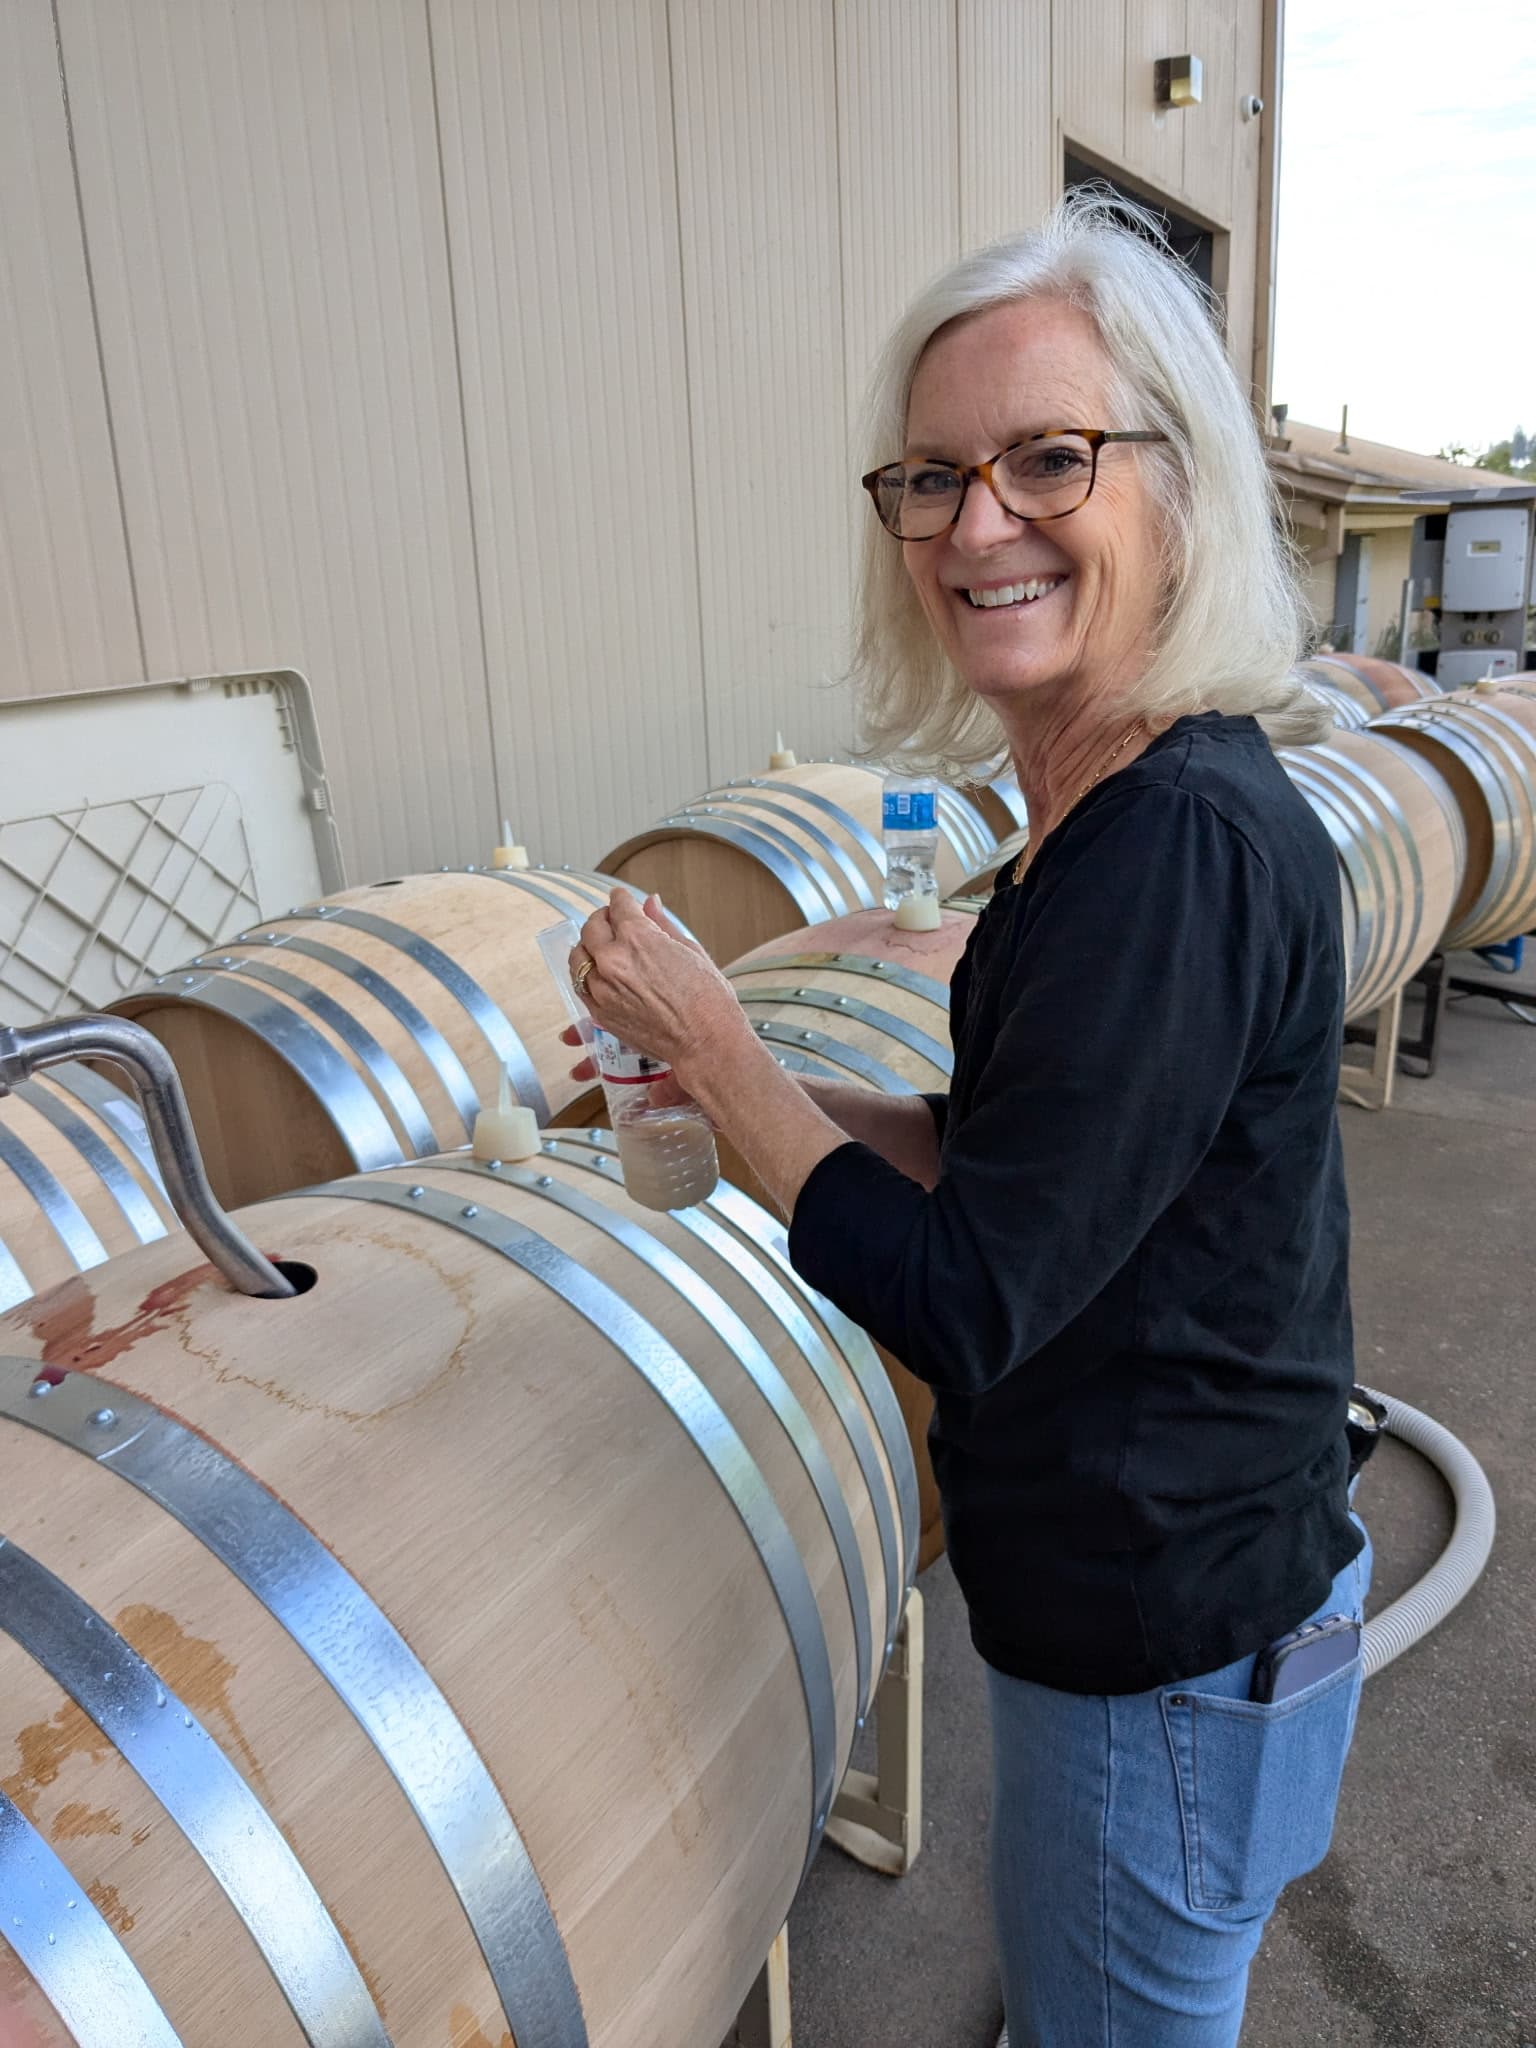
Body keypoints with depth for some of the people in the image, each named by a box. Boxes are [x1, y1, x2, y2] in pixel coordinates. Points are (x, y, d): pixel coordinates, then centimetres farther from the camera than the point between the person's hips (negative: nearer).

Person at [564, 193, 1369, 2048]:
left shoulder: (1181, 846, -30)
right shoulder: (1119, 803, 0)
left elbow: (963, 1304, -28)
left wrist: (712, 1047, -19)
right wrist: (759, 1092, -1)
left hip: (1168, 1649, -8)